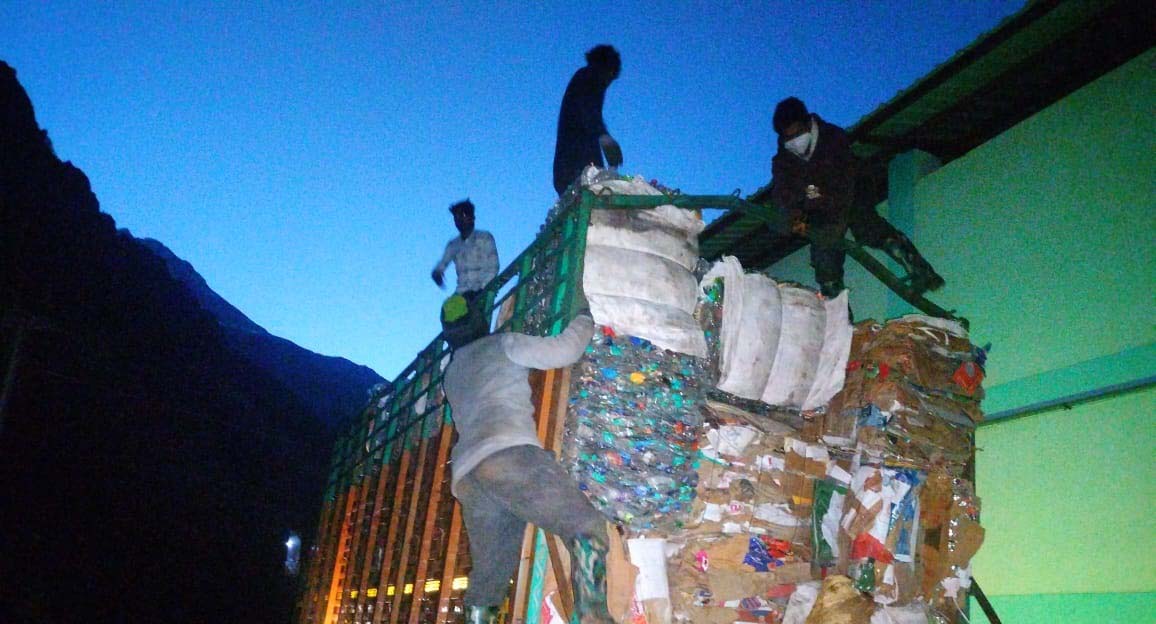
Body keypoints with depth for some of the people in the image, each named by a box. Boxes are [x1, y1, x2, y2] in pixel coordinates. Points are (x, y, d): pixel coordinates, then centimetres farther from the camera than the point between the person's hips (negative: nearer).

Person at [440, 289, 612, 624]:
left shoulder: (451, 374, 32)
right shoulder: (500, 345, 14)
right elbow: (563, 350, 5)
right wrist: (587, 315, 23)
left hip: (466, 477, 7)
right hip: (509, 454, -7)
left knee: (487, 578, 13)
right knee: (587, 525, -12)